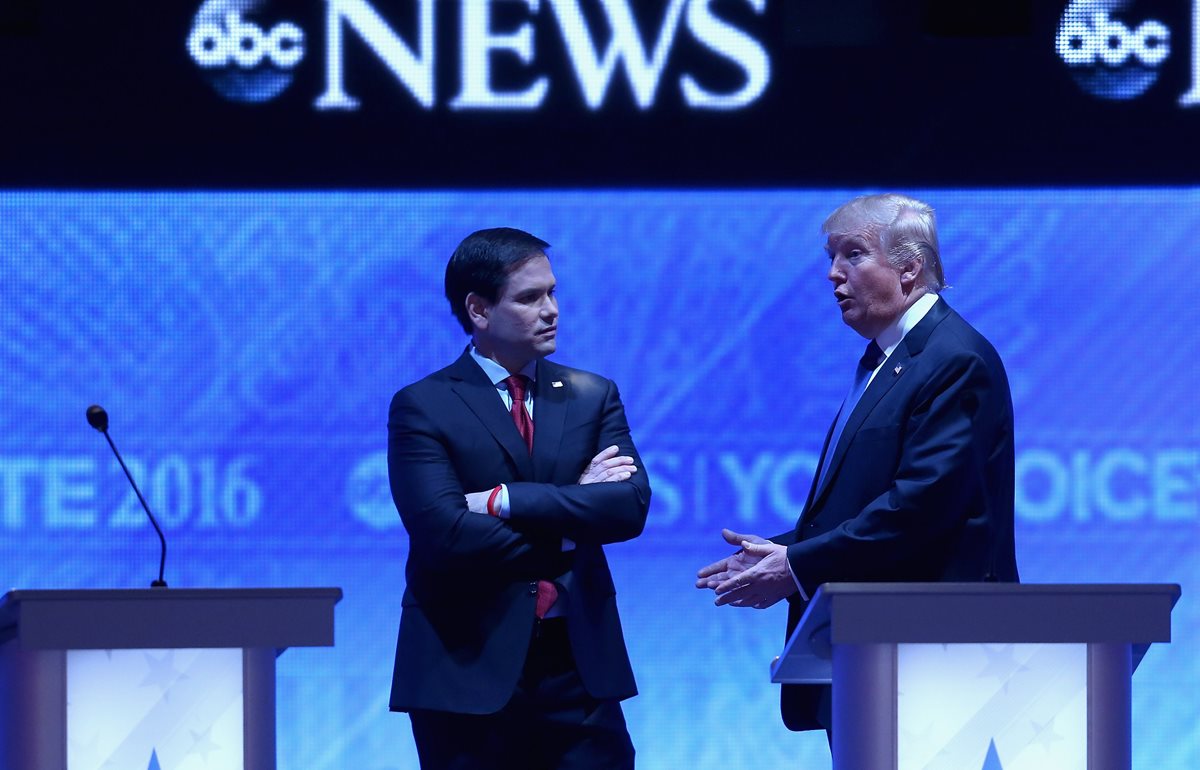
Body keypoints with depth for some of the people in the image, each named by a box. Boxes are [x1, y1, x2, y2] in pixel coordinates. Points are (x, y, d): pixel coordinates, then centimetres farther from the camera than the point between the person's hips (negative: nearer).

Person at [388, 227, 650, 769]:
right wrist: (571, 508, -7)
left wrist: (505, 501, -13)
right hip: (469, 669, -3)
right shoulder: (423, 408, -1)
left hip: (579, 666, 3)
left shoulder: (593, 397, 11)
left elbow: (631, 506, -5)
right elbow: (445, 533, -14)